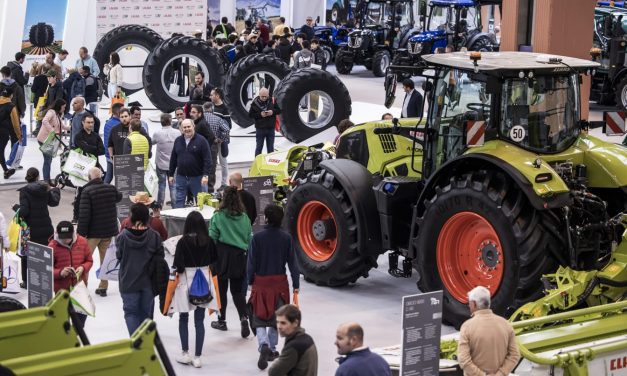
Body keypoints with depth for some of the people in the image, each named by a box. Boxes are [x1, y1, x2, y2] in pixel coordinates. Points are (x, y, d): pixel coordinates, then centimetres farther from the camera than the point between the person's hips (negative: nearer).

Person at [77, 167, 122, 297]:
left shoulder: (87, 191, -17)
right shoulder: (111, 188, 0)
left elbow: (84, 213, -20)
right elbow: (119, 197, 24)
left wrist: (81, 232, -15)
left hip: (92, 232, -5)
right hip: (108, 231, 5)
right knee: (105, 259, 14)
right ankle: (103, 287, 18)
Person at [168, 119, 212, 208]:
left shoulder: (201, 140, -6)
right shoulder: (178, 141, 8)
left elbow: (207, 159, -9)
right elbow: (173, 159, 14)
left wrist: (205, 175, -17)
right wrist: (170, 174, 11)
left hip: (197, 177, -4)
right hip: (181, 177, 4)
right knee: (179, 202, 5)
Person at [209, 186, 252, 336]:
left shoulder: (218, 217, -9)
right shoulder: (244, 218, 0)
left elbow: (212, 239, -8)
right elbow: (250, 239, 4)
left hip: (222, 256, -3)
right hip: (240, 257, 3)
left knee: (221, 289, 11)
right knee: (237, 290, 8)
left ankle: (221, 321, 19)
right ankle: (243, 317, -12)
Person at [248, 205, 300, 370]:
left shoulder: (257, 237, -11)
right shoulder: (286, 238, -6)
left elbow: (252, 262, -6)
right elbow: (292, 263, -3)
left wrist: (250, 282, 7)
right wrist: (295, 285, 4)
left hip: (261, 282, -2)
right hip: (280, 282, 2)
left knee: (259, 318, 5)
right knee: (276, 318, 17)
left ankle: (264, 345, -18)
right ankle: (272, 349, 23)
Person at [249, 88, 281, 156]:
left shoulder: (272, 101, -1)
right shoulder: (255, 103, -7)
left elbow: (279, 110, 6)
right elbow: (250, 114, -5)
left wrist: (273, 112, -15)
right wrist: (260, 114, -19)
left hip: (270, 128, 2)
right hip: (260, 128, -2)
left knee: (270, 148, 11)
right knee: (259, 147, 4)